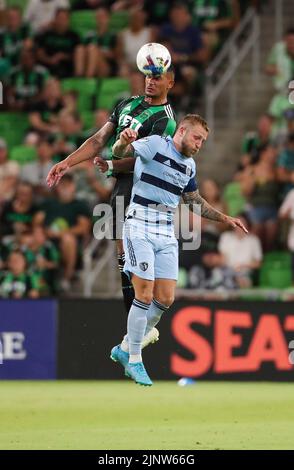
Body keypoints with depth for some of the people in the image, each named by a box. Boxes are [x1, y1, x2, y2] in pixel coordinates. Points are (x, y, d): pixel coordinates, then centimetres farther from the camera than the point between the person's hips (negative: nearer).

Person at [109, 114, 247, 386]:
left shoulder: (190, 166, 16)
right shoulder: (155, 145, -6)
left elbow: (194, 201, 30)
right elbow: (119, 152, -20)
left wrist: (224, 218, 26)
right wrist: (123, 142, -43)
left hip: (167, 234, 7)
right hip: (140, 228, -7)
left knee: (165, 299, 1)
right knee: (145, 295, -11)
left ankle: (125, 349, 17)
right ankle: (134, 360, 1)